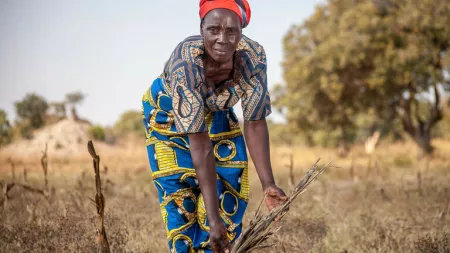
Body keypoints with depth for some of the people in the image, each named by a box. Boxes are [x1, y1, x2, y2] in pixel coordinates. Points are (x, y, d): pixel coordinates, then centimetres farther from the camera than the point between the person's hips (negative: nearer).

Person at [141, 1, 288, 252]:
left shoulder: (253, 56, -31)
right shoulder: (185, 62, -41)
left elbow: (255, 123, -20)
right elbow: (200, 147, -41)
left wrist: (268, 184, -31)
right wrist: (213, 218, -43)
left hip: (217, 114, 3)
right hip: (168, 115, -3)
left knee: (229, 199, -3)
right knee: (180, 199, -7)